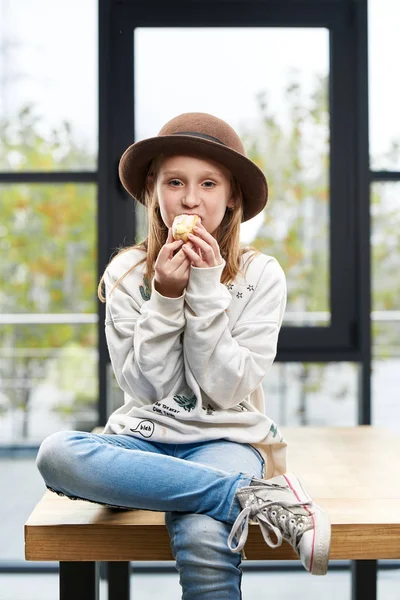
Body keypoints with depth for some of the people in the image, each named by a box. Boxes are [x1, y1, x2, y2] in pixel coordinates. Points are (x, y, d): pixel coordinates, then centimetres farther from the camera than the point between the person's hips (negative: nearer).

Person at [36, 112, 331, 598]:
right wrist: (165, 297, -14)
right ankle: (258, 497, -29)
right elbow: (145, 388, -3)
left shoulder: (260, 275, -2)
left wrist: (206, 290, -15)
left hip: (227, 438, -4)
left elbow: (226, 390, -8)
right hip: (145, 436, 4)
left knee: (203, 541, -39)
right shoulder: (126, 273, 1)